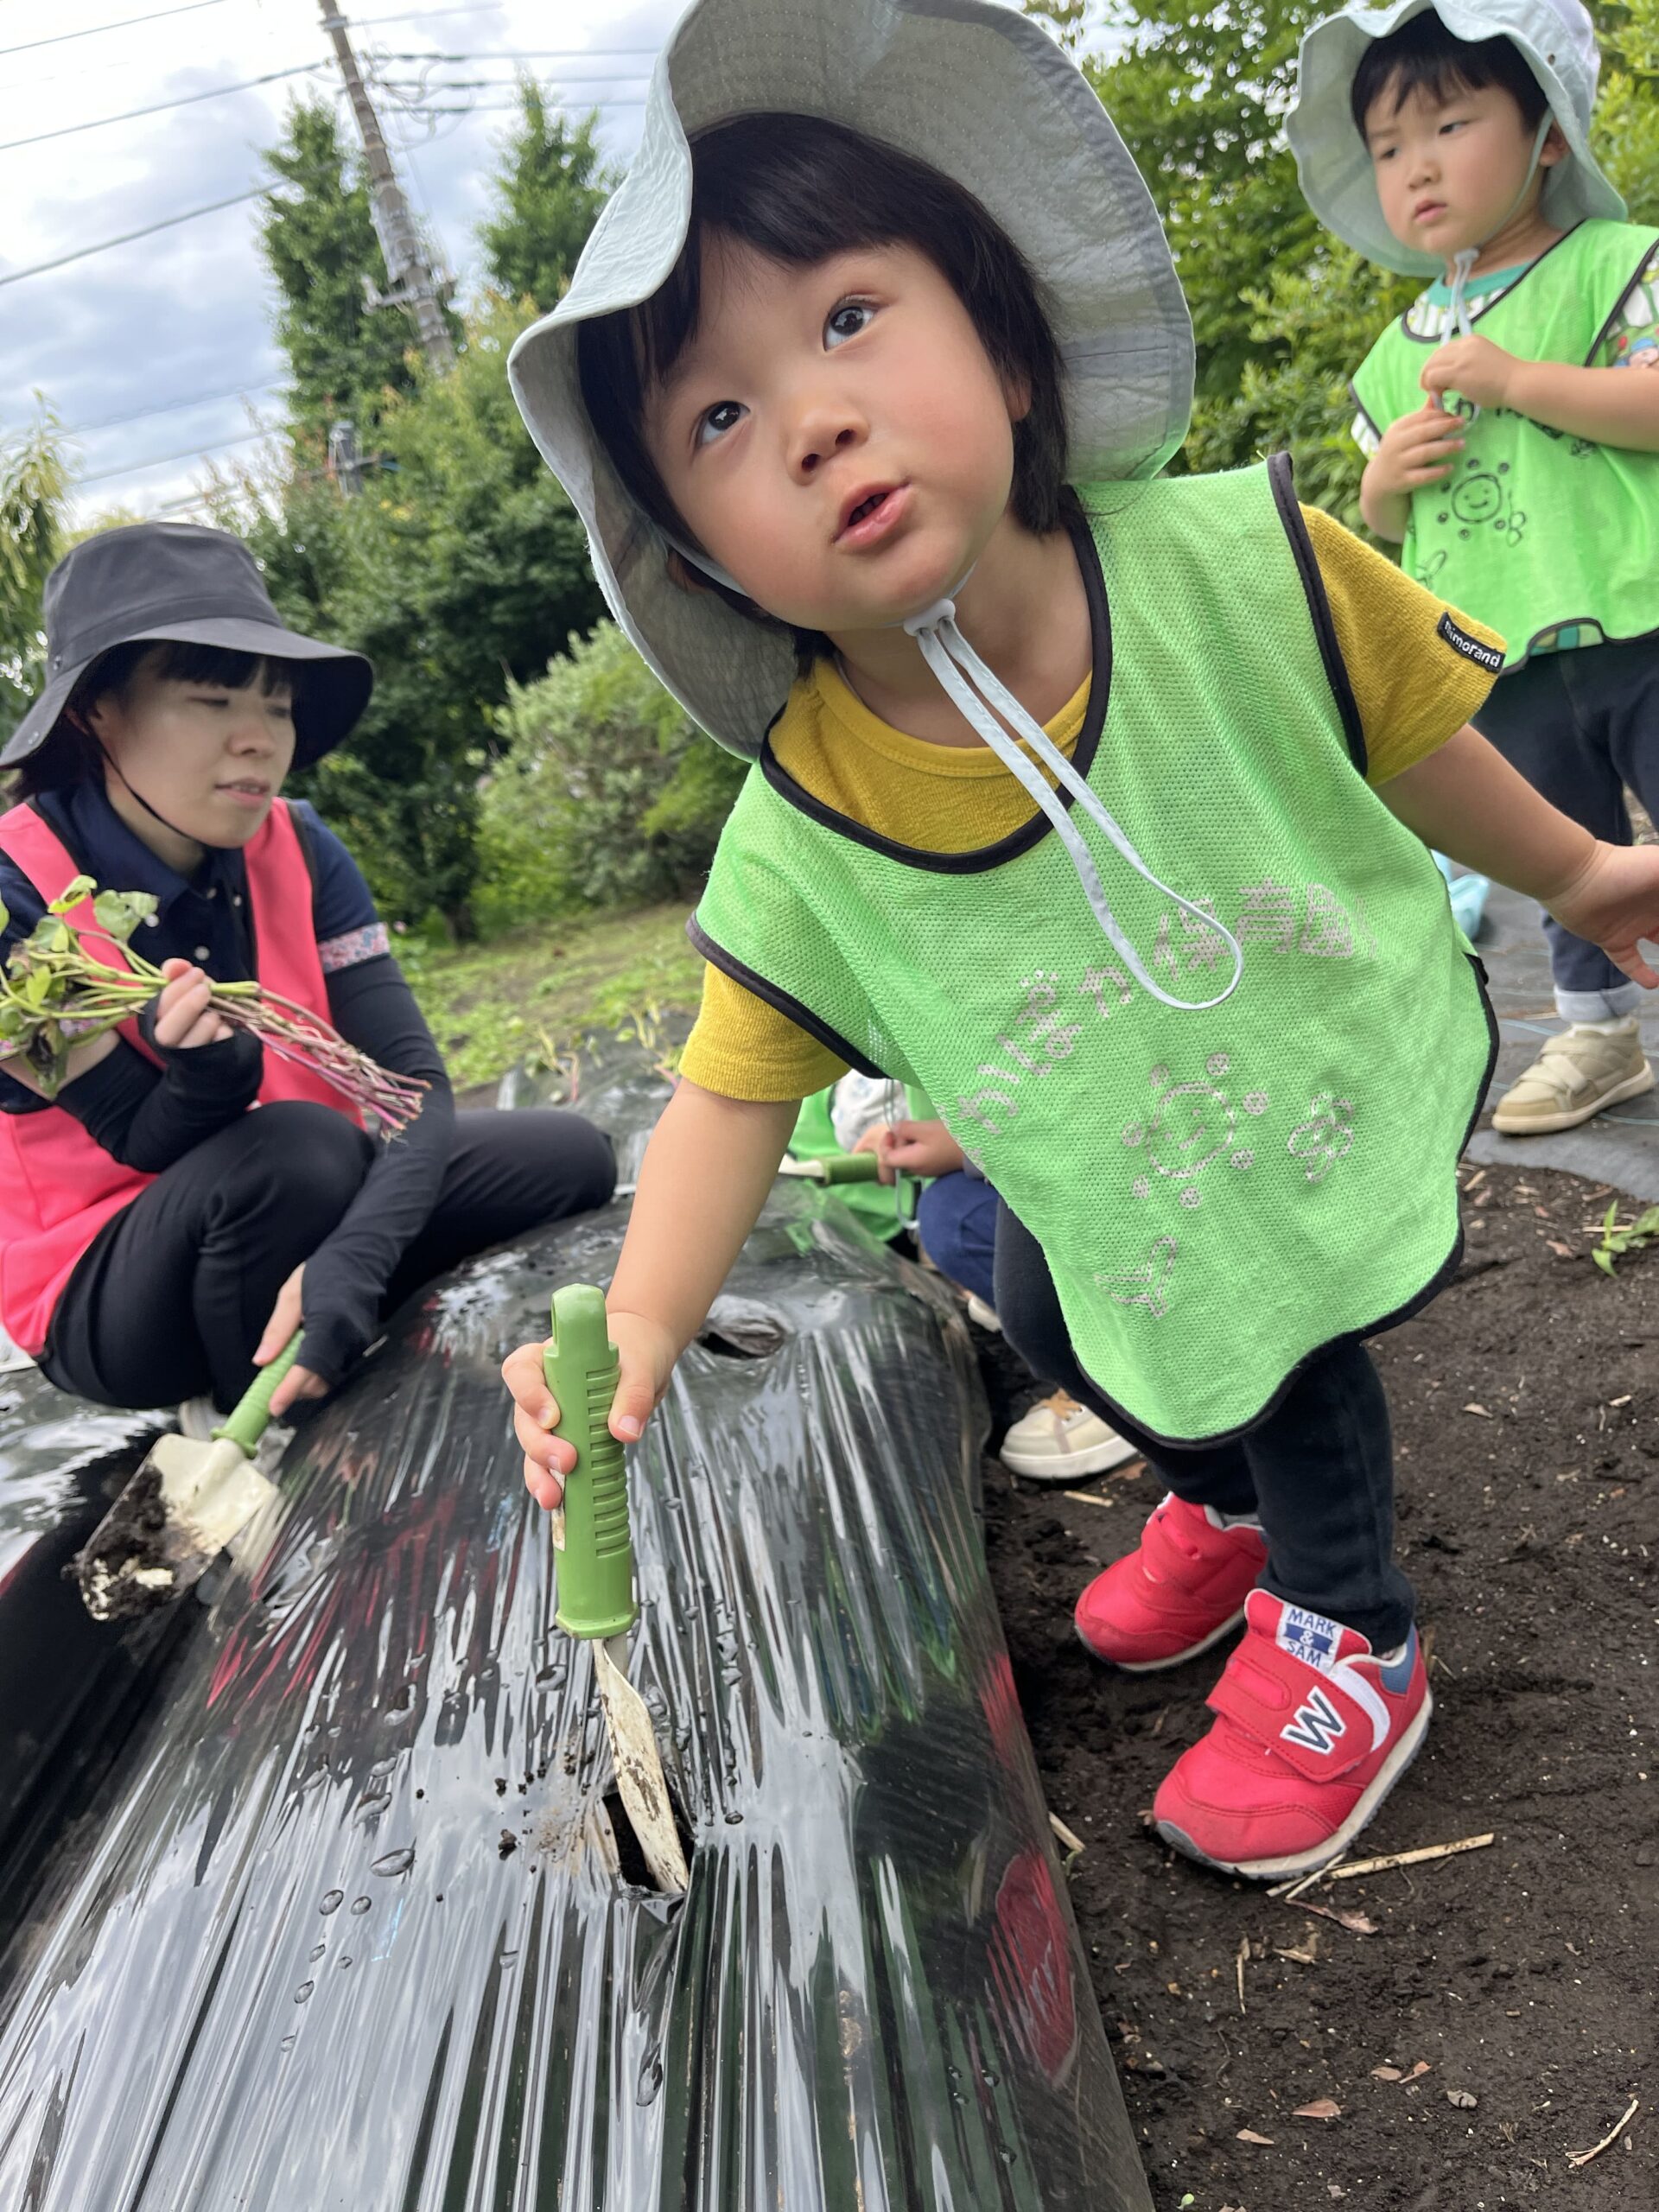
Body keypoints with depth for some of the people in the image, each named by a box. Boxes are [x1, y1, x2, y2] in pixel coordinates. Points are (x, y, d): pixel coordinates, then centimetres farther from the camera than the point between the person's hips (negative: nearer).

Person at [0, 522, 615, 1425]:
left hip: (306, 1226, 5)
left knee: (569, 1155, -6)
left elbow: (412, 1081, -18)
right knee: (302, 1148, -34)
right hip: (104, 1290, -5)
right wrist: (207, 1081, -42)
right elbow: (146, 1146, -18)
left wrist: (353, 1261, -36)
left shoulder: (298, 851, -8)